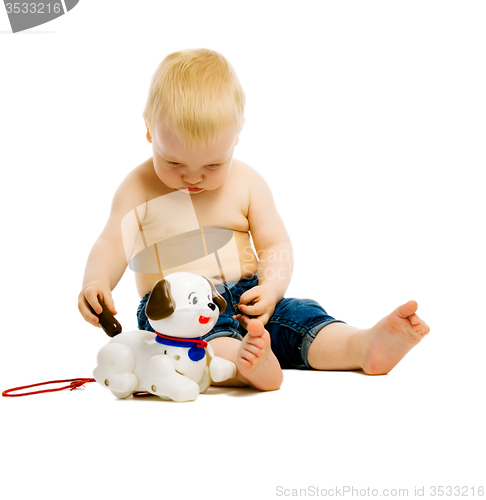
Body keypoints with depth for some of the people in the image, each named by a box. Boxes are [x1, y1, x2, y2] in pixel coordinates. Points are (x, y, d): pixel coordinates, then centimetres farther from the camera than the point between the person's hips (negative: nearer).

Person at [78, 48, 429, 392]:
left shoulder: (247, 183, 5)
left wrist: (271, 288, -17)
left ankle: (367, 345, -40)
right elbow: (112, 245, -3)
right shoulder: (138, 188, 1)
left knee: (301, 317, -21)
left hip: (245, 299, 4)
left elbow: (276, 246, 4)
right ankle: (244, 361, -64)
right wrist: (97, 282, -25)